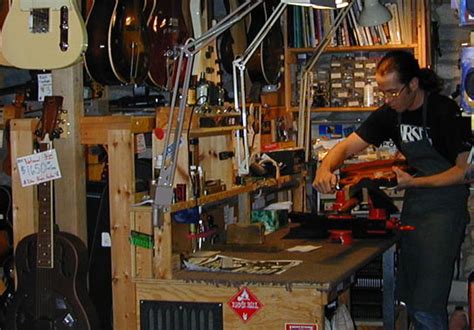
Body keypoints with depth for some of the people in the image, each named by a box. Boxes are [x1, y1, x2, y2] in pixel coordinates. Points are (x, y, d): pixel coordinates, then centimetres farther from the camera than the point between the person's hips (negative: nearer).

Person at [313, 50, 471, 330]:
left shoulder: (444, 111, -15)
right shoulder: (390, 114, 3)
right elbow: (347, 147, 2)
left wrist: (414, 182, -22)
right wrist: (326, 169, -20)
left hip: (445, 204, -7)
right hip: (414, 202, 7)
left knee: (426, 307, -14)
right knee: (409, 298, 11)